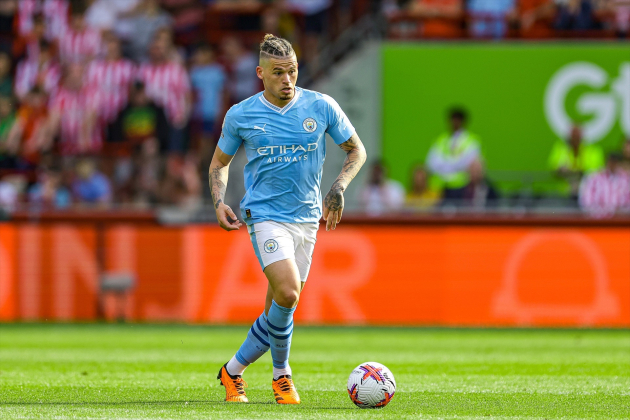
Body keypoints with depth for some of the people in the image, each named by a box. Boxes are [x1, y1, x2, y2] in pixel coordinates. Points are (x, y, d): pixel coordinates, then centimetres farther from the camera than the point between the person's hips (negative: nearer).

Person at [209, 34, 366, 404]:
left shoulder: (321, 107, -1)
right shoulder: (240, 116, -2)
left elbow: (356, 150, 11)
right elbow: (220, 162, 13)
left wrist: (339, 189, -5)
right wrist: (219, 203, -4)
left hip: (307, 218, 3)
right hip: (265, 216, -3)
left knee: (279, 308, 5)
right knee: (287, 294, -23)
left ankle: (233, 372, 24)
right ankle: (282, 374, -3)